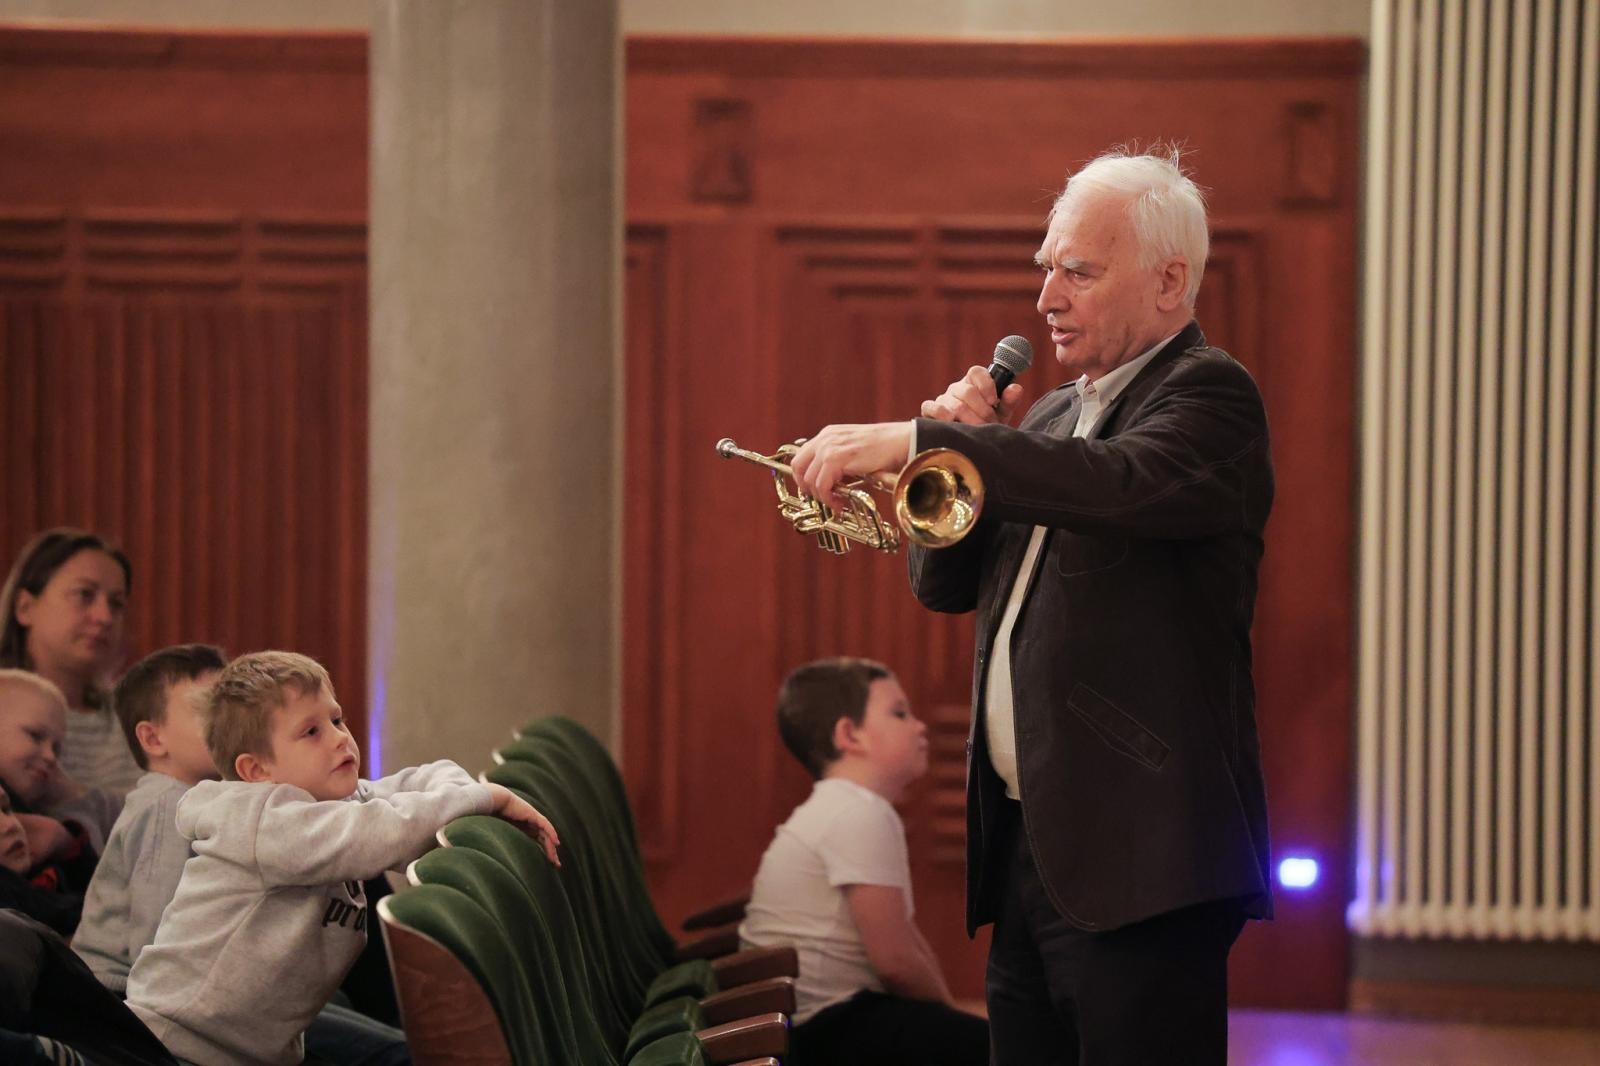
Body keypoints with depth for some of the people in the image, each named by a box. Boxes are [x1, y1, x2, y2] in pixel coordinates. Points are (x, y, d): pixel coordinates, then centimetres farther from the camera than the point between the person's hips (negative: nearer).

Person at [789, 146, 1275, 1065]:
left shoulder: (1209, 395, -7)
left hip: (1138, 853, -9)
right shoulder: (1054, 415, 20)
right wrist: (967, 443, 1)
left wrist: (915, 440, -31)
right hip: (1028, 848, 9)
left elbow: (1120, 481, -29)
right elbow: (948, 583, 18)